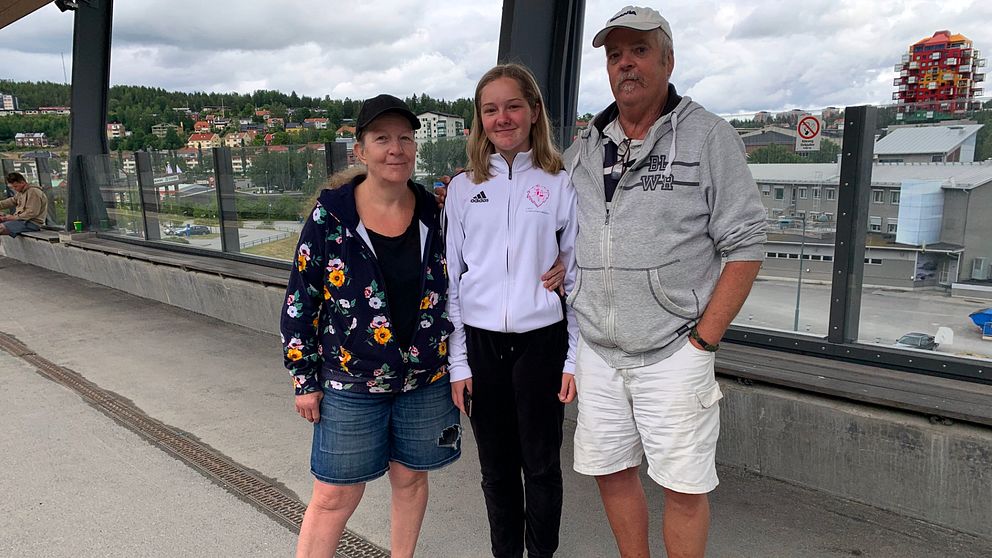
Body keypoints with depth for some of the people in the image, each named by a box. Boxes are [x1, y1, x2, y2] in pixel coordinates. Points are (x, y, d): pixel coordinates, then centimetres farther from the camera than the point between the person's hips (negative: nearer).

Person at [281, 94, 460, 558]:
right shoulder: (331, 215, -11)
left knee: (411, 478, 17)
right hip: (351, 382, -2)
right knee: (334, 497, 6)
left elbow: (447, 288, 8)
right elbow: (301, 300, -5)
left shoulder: (433, 211, -3)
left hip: (425, 377, 3)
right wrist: (305, 380, -4)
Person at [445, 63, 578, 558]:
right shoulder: (463, 188, 4)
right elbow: (451, 279, 4)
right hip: (481, 344, 2)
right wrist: (457, 362, 1)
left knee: (541, 464, 11)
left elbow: (576, 276, 1)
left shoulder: (559, 185, -1)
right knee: (496, 466, 14)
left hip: (541, 341, -1)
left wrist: (575, 358, -1)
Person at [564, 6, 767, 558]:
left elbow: (745, 245, -7)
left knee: (684, 486, 3)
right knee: (611, 470, 14)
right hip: (596, 352, 5)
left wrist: (702, 341, -11)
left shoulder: (708, 136, -4)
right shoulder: (584, 148, 10)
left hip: (674, 353, -4)